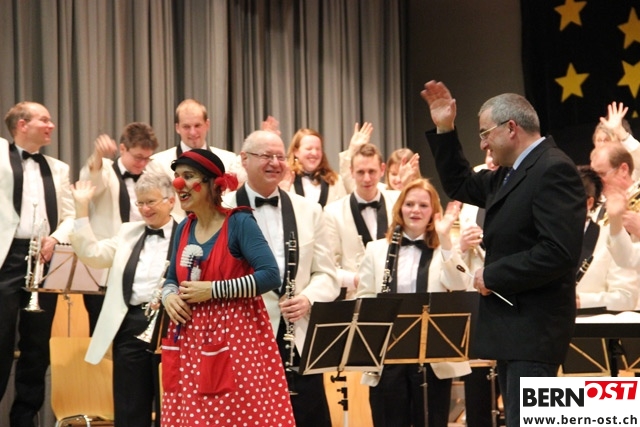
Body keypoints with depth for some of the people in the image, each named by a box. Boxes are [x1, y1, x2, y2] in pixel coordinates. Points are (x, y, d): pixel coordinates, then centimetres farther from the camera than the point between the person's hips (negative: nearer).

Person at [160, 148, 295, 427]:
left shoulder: (239, 223, -9)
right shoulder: (184, 229, 10)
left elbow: (270, 275, -18)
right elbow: (172, 279, 21)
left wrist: (212, 290, -19)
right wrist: (169, 296, -3)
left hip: (236, 338, -6)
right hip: (190, 340, 6)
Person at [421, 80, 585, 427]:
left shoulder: (553, 170, -18)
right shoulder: (510, 173, 14)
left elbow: (558, 252, -26)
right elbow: (460, 186, 28)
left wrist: (492, 275, -18)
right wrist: (444, 130, 16)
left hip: (533, 328, -11)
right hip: (513, 324, 11)